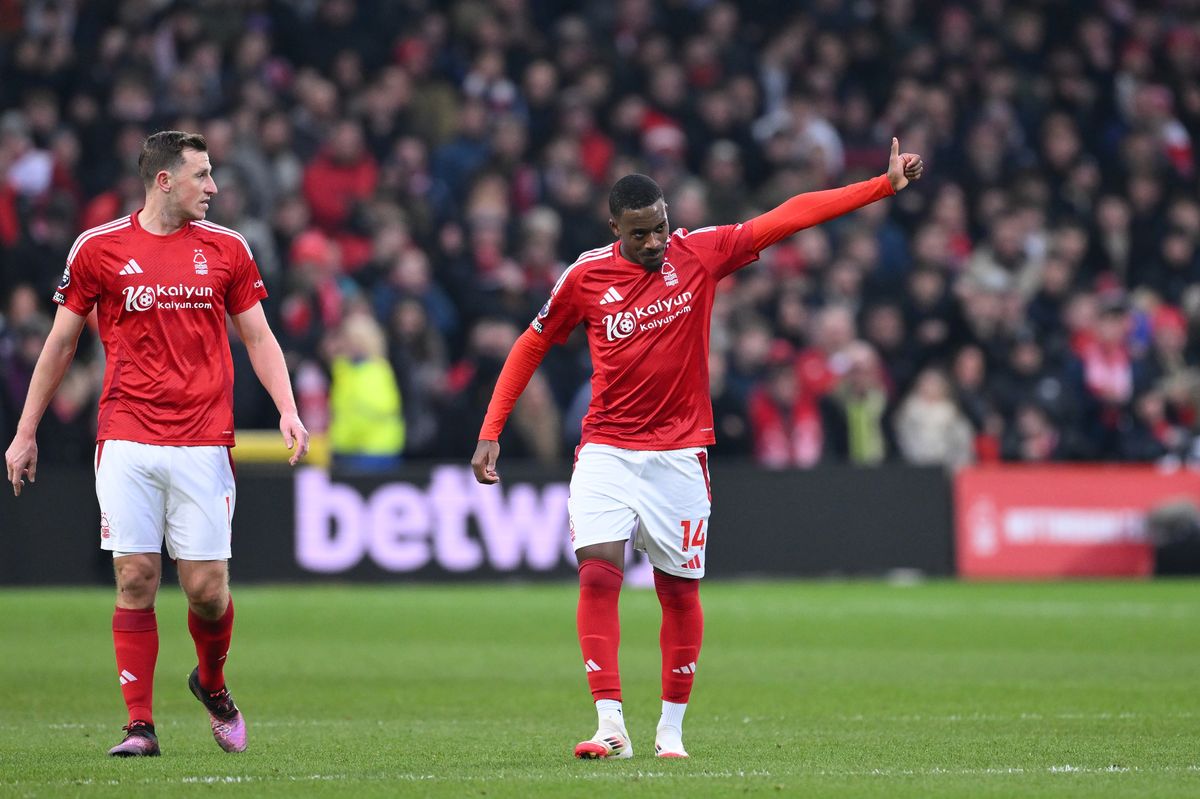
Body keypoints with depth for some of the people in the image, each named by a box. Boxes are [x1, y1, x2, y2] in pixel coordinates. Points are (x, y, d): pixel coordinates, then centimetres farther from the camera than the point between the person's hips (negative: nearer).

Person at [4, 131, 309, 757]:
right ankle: (140, 725, 1)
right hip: (127, 441, -1)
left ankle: (212, 684, 28)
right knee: (135, 579, -6)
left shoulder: (226, 249, 8)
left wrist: (288, 410, -3)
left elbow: (258, 337, 13)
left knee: (207, 588, -2)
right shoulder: (98, 248, 3)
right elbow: (61, 342, 11)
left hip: (203, 442, 1)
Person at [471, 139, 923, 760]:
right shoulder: (584, 277, -4)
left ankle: (672, 727, 18)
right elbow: (531, 346, 8)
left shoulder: (699, 253, -4)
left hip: (678, 454, 1)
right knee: (598, 574, -16)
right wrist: (490, 432, 4)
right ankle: (611, 725, -17)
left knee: (680, 591, 4)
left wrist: (885, 185, -5)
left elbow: (791, 216, -3)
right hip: (606, 452, -1)